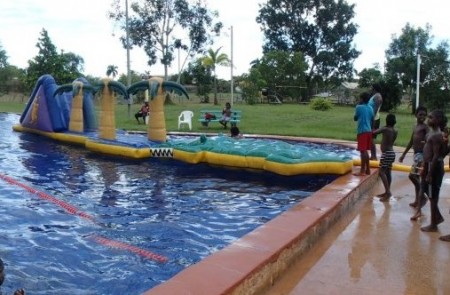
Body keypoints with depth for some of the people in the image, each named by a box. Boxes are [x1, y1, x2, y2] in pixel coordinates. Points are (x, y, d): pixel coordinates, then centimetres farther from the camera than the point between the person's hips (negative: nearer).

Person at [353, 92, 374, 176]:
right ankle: (367, 169, 21)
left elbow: (355, 118, 3)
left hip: (362, 131, -7)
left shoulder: (359, 107, -8)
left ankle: (362, 171, -6)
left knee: (362, 151, -7)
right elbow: (372, 120, 14)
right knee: (365, 150, 15)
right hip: (369, 131, 7)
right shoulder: (370, 108, 11)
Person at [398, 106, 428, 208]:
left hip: (422, 154, -9)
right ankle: (417, 200, 21)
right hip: (416, 154, 9)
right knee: (416, 177, 13)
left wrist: (426, 142, -45)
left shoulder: (425, 127, -8)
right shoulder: (415, 127, 17)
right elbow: (411, 142, 24)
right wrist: (403, 154, 25)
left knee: (412, 175, -15)